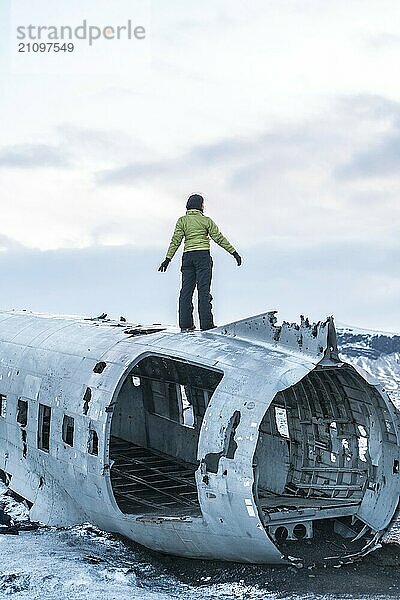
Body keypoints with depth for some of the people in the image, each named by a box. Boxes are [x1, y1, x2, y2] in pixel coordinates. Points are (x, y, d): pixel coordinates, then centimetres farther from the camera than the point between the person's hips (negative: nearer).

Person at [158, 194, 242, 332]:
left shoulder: (182, 221, 7)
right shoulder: (206, 221, 1)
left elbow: (176, 241, 1)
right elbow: (219, 238, 0)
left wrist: (168, 259, 2)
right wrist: (233, 252, 4)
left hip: (187, 256, 3)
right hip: (203, 255, -3)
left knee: (186, 290, 6)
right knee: (203, 290, -5)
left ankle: (185, 324, 3)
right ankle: (206, 324, -9)